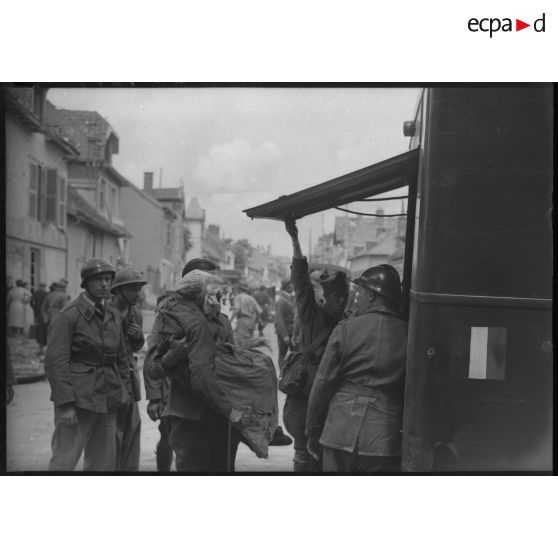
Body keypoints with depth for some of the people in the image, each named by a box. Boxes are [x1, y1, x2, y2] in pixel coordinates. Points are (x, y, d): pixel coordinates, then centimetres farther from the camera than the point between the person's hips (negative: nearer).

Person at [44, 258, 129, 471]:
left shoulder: (113, 315, 12)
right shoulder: (68, 315, -9)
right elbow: (55, 362, -14)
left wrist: (123, 390, 12)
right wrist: (65, 404, -18)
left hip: (108, 401, 7)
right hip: (77, 399, -7)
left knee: (104, 462, 10)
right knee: (64, 462, -7)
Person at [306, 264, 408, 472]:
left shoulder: (346, 329, -4)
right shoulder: (408, 335, -1)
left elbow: (322, 385, -2)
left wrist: (313, 432, 8)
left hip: (341, 434, -1)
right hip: (385, 440, 1)